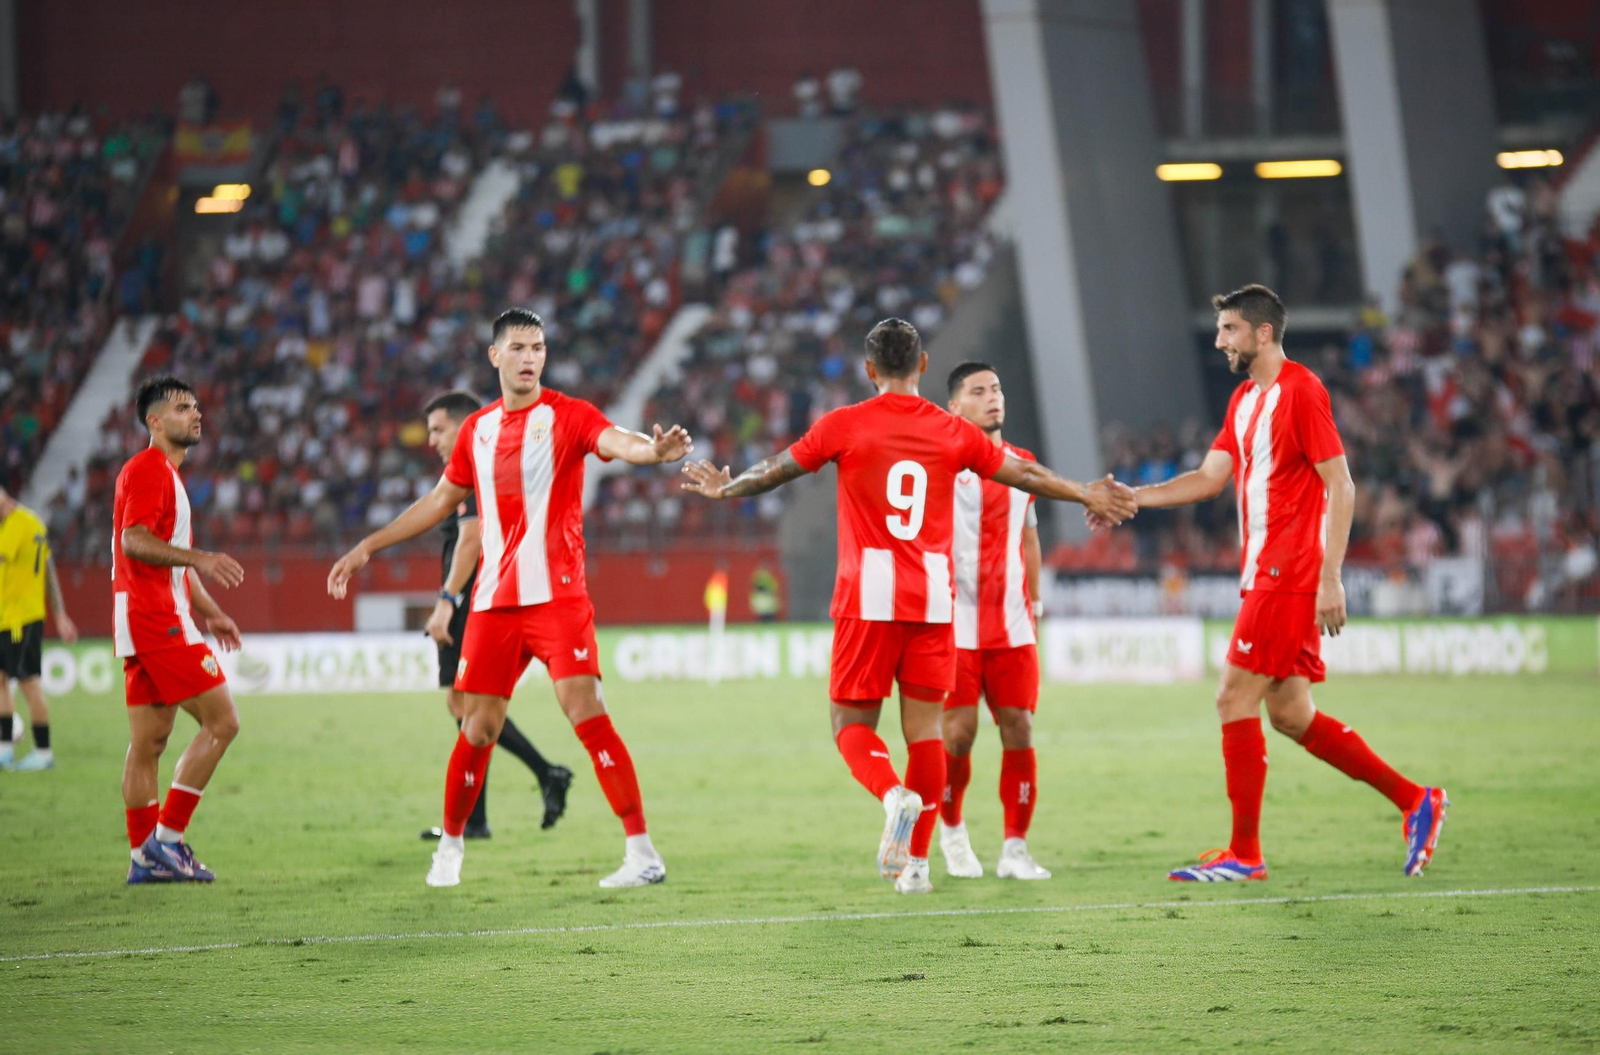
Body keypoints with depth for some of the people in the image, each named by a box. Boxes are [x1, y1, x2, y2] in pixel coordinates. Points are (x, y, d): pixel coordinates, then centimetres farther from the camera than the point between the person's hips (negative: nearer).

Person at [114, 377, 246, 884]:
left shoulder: (167, 473, 23)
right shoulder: (148, 469, -10)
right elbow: (134, 540, -24)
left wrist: (209, 612, 28)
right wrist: (200, 558, -33)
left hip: (159, 619, 10)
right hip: (154, 619, -10)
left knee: (149, 742, 8)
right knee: (221, 720, -11)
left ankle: (145, 857, 8)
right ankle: (165, 838, -11)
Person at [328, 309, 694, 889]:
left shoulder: (567, 416, -2)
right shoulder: (476, 429, 13)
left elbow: (617, 442, -23)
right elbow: (441, 500, 26)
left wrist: (654, 449, -47)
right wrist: (368, 547, 28)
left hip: (556, 596, -4)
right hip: (493, 601, 4)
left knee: (588, 715, -15)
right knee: (478, 728, 7)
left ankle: (643, 852, -14)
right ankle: (450, 847, 25)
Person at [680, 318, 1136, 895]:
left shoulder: (843, 425, 0)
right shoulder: (954, 433, 6)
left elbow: (776, 470, 11)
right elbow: (1025, 474, 15)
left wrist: (724, 488, 30)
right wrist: (1088, 496, 31)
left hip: (868, 597, -2)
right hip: (933, 598, 2)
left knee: (851, 723, 6)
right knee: (924, 726, 7)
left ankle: (894, 794, -25)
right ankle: (916, 861, 4)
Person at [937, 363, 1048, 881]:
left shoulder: (1022, 463, 12)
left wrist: (1033, 603, 19)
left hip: (1012, 625, 4)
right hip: (956, 624, -4)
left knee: (1018, 727, -4)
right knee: (958, 732, -7)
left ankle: (1015, 849, 2)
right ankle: (951, 829, 19)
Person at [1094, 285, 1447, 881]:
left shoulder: (1301, 390, -10)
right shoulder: (1245, 400, 17)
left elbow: (1340, 486, -14)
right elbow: (1211, 478, 16)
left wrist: (1330, 579, -18)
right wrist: (1134, 497, 3)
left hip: (1288, 578, -9)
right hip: (1263, 577, 9)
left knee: (1235, 699, -9)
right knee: (1288, 713, 8)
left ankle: (1243, 854, -4)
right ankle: (1414, 802, 14)